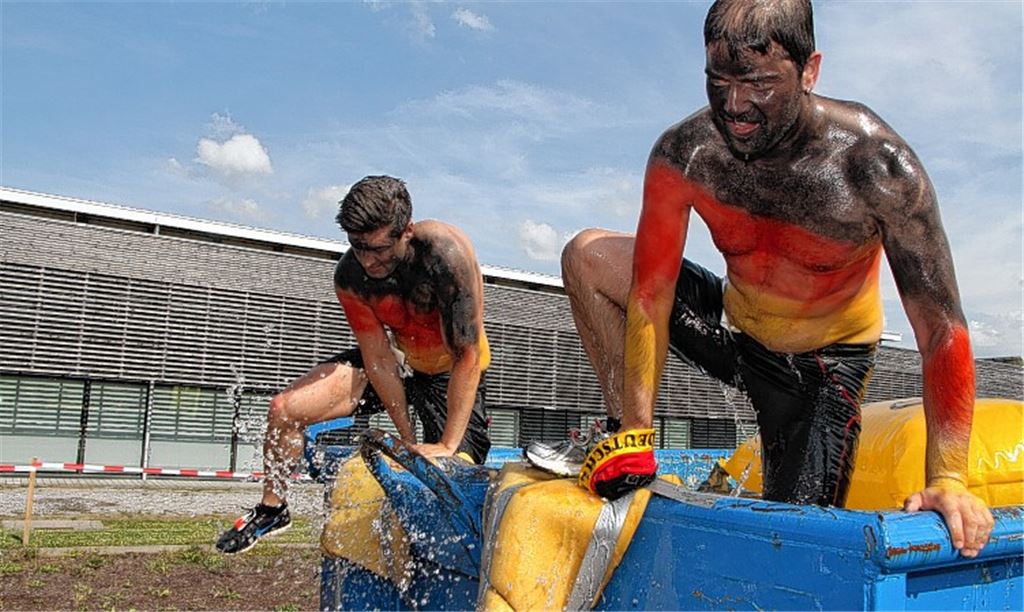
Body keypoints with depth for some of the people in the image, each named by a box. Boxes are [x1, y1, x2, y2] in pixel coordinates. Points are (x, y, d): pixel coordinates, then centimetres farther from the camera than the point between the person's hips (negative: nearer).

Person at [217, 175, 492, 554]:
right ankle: (271, 509, 18)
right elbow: (379, 359, -14)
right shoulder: (350, 276, -21)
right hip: (400, 359, 4)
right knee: (285, 409, -7)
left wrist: (448, 445, -31)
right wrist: (408, 440, -14)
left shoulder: (446, 251, -34)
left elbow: (468, 356, -32)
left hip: (453, 374, -3)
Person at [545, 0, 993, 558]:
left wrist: (947, 479, -34)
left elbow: (941, 329, -27)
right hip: (732, 329, 2)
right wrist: (637, 433, -22)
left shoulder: (877, 165, -29)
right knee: (587, 257, -12)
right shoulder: (683, 154, -23)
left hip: (826, 366, -2)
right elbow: (650, 297, -20)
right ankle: (623, 427, -3)